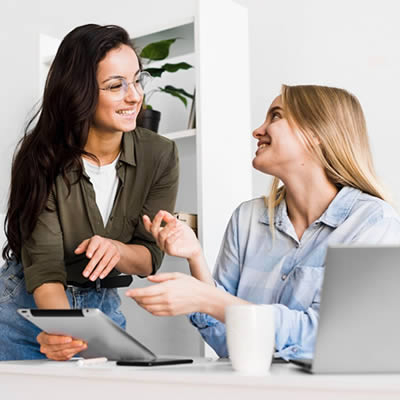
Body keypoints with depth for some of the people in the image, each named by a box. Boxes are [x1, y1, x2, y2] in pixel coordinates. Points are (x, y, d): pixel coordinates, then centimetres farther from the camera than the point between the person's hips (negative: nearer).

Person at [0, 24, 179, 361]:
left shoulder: (160, 156, -12)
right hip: (30, 304, -2)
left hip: (105, 308, 2)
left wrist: (116, 250, -30)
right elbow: (43, 265, -24)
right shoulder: (42, 159, -19)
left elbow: (150, 258, -8)